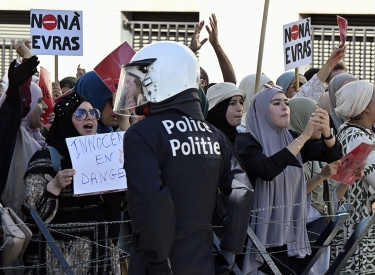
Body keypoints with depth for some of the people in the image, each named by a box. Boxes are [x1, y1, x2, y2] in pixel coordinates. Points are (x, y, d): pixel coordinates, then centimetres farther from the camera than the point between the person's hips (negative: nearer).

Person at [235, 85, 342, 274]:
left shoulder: (292, 138, 9)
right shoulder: (247, 141, -9)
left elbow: (334, 155, 3)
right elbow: (267, 170, -28)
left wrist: (326, 130, -18)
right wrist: (304, 136, -27)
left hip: (292, 232, 6)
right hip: (263, 234, -6)